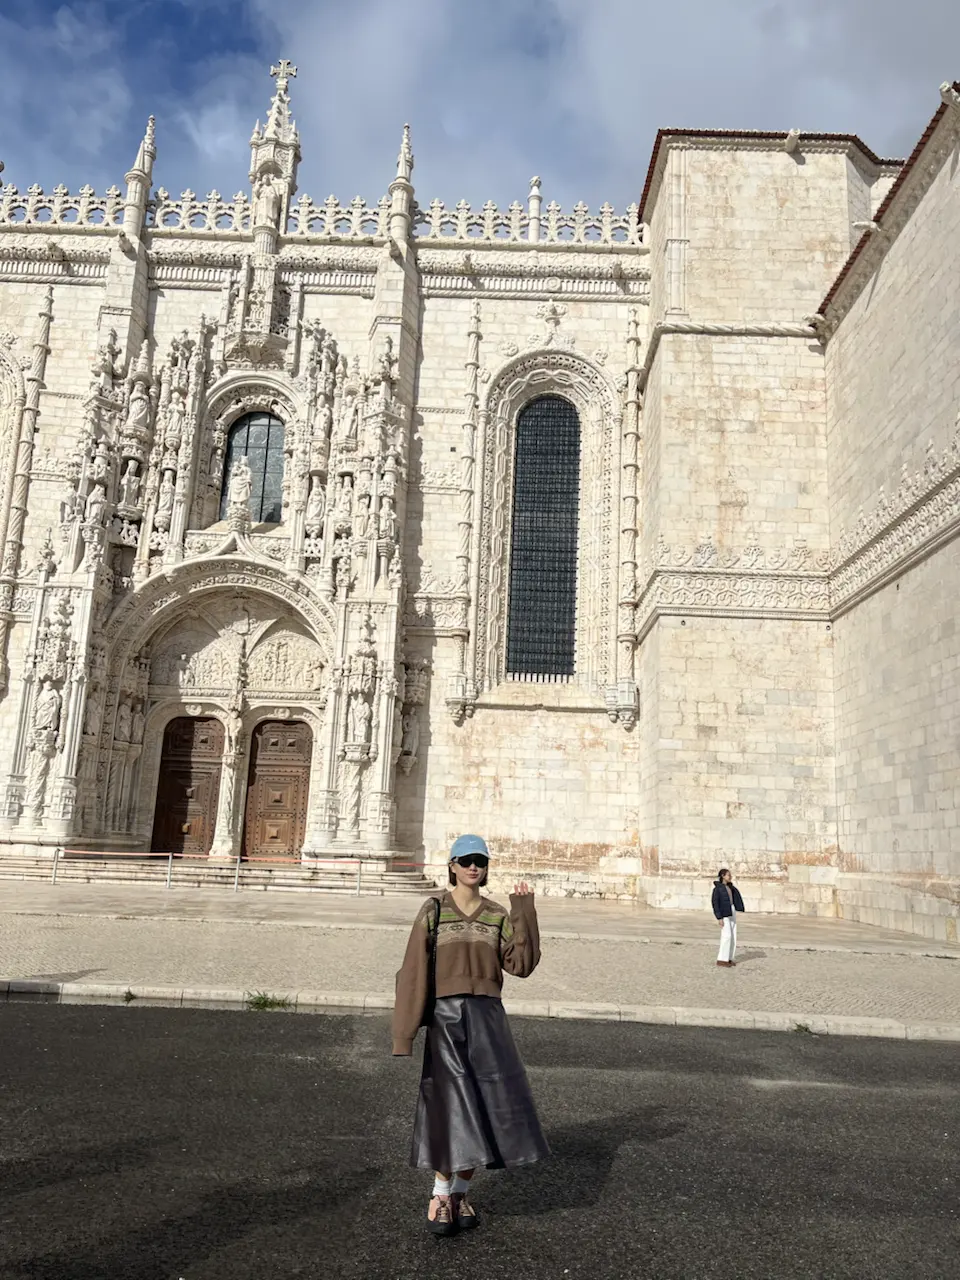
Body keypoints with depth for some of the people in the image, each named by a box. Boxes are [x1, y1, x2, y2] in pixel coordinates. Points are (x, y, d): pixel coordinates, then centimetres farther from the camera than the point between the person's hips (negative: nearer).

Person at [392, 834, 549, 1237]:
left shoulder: (498, 915, 8)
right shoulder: (434, 911, -1)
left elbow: (522, 965, -4)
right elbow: (413, 971, -2)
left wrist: (524, 911, -10)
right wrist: (404, 1032, -6)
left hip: (487, 1017, 3)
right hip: (445, 1015, -3)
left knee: (489, 1104, 5)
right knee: (453, 1104, -3)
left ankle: (461, 1191, 23)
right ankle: (441, 1195, 14)